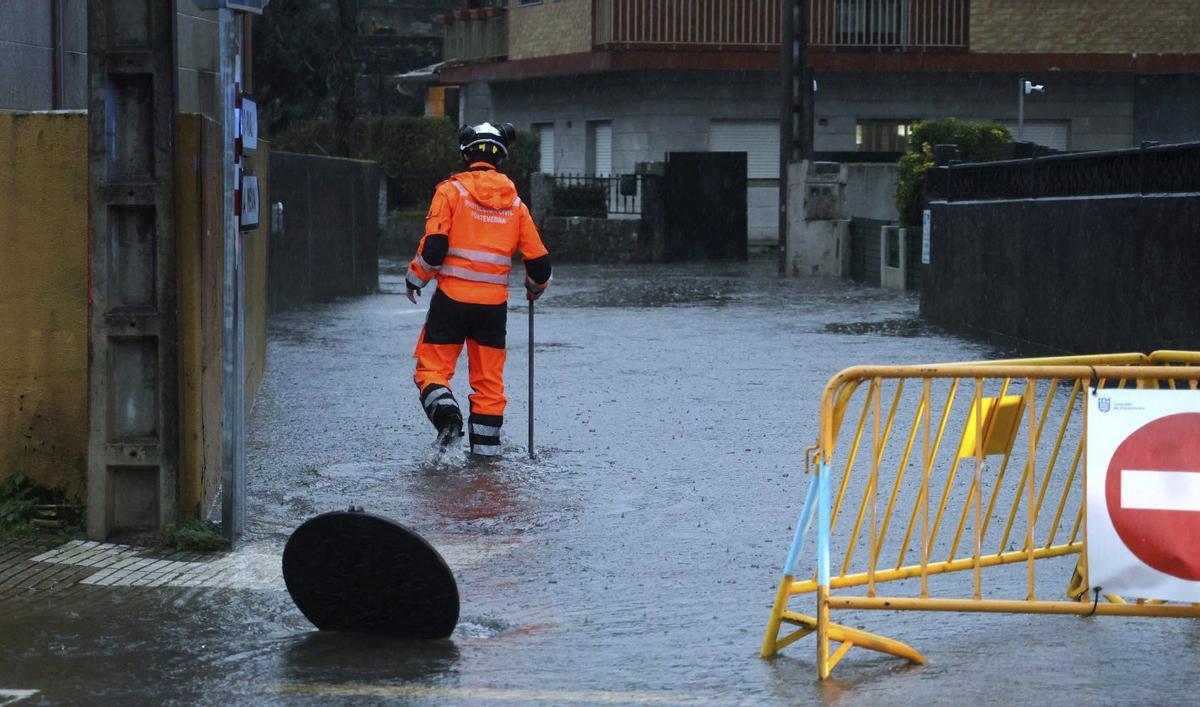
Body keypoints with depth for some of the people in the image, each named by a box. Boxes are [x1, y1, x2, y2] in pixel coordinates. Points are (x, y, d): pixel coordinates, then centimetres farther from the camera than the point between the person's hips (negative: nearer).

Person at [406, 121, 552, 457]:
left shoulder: (452, 190, -4)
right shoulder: (514, 202, 7)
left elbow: (434, 245, -12)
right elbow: (538, 258, 9)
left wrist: (416, 276, 6)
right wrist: (537, 285, 30)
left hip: (452, 296, -3)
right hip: (494, 303, 3)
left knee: (432, 367, 5)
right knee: (489, 378, 13)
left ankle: (446, 413, -22)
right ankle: (486, 446, 13)